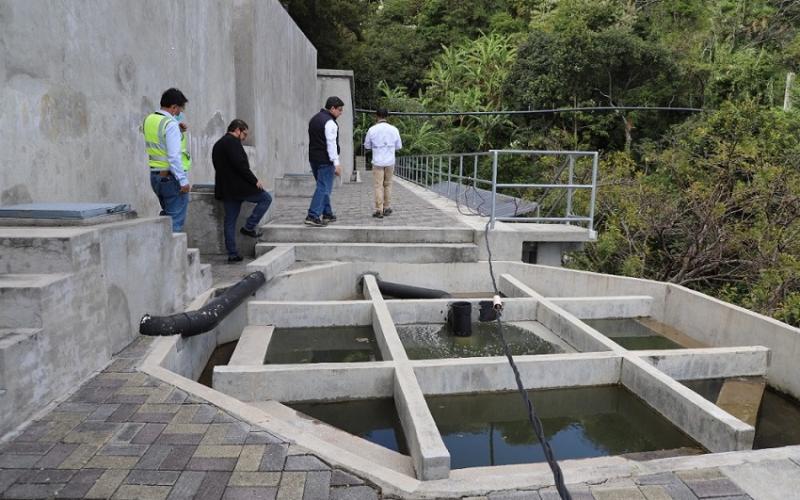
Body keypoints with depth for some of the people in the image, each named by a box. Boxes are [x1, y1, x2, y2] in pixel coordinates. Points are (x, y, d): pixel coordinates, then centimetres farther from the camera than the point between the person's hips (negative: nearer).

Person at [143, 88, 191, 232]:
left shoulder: (149, 120, 9)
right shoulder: (171, 124, -17)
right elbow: (174, 156, -23)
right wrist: (184, 180, -19)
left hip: (155, 175, 8)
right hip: (172, 177, -8)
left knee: (166, 214, 21)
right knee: (175, 220, -1)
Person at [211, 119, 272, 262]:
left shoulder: (217, 144, 20)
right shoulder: (233, 142, -10)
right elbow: (240, 164, -20)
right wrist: (255, 180, -13)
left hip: (226, 190, 9)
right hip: (239, 187, -9)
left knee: (230, 222, 9)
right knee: (266, 198, 8)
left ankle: (232, 254, 10)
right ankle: (249, 227, 3)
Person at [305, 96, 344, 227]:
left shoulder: (314, 119, 17)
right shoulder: (329, 122, -14)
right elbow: (331, 144, -20)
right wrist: (336, 163, -20)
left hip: (313, 158, 10)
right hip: (325, 161, -10)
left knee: (323, 187, 17)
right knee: (324, 188, -7)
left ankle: (327, 214, 24)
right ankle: (313, 216, -12)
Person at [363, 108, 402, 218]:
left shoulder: (372, 130, -7)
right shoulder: (394, 129, -1)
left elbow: (367, 145, 4)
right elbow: (399, 146, 8)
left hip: (377, 161, -2)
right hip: (390, 161, 3)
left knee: (378, 186, 1)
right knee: (388, 185, 15)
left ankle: (379, 210, -2)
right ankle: (387, 208, 20)